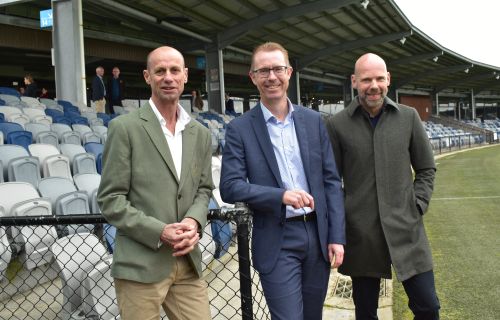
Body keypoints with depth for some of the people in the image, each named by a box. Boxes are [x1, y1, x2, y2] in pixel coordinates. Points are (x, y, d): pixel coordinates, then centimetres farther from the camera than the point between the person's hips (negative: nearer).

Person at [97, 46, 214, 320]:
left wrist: (194, 221, -7)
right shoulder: (124, 128, -5)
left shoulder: (200, 134, 11)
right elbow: (110, 199, -7)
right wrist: (159, 232, -17)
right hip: (141, 264, -4)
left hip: (187, 262, 5)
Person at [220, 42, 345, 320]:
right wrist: (281, 195, -22)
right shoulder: (240, 129, -4)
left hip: (318, 234, 4)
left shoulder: (313, 121, 6)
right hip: (277, 241, -3)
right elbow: (230, 187, -10)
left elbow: (331, 181, 5)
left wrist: (337, 237, 0)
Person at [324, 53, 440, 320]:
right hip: (360, 234, -1)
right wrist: (339, 226, -2)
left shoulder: (408, 117, 4)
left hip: (406, 228, 1)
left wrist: (417, 206, 1)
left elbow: (426, 169, 12)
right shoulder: (337, 124, -2)